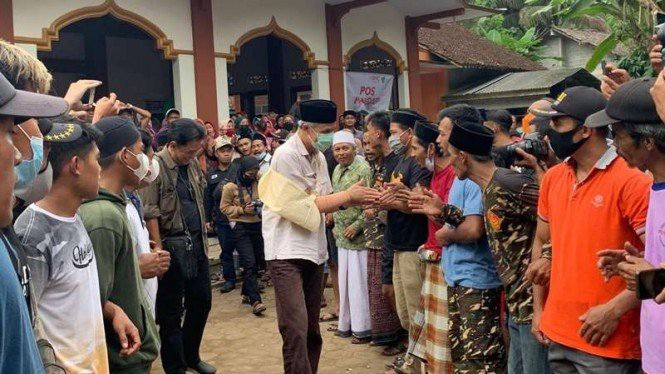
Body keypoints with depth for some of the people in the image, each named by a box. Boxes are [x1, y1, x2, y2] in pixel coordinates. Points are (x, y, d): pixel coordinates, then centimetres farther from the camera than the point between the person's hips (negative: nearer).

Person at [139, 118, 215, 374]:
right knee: (171, 312, 5)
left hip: (197, 245, 8)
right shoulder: (155, 166, -14)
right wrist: (159, 252, -18)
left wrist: (202, 238, 17)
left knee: (202, 300, 16)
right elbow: (150, 214, -17)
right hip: (172, 247, -8)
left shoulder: (192, 164, 10)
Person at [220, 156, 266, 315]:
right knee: (249, 263, -14)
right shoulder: (230, 187, -7)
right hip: (241, 228, -5)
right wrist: (242, 210, -15)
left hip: (258, 226, 5)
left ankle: (247, 293, 31)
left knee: (255, 262, 12)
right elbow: (224, 207, -4)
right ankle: (255, 301, -15)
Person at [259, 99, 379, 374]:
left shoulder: (318, 157, 11)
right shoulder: (286, 156, -13)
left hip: (313, 250, 8)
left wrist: (351, 199, -4)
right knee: (296, 329, -13)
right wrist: (348, 195, -11)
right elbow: (306, 205, -16)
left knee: (311, 328, 14)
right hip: (287, 252, -8)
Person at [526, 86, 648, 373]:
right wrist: (539, 309, 12)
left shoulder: (631, 180, -14)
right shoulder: (552, 178, 5)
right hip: (558, 333, 6)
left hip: (608, 341, -6)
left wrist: (614, 311, -19)